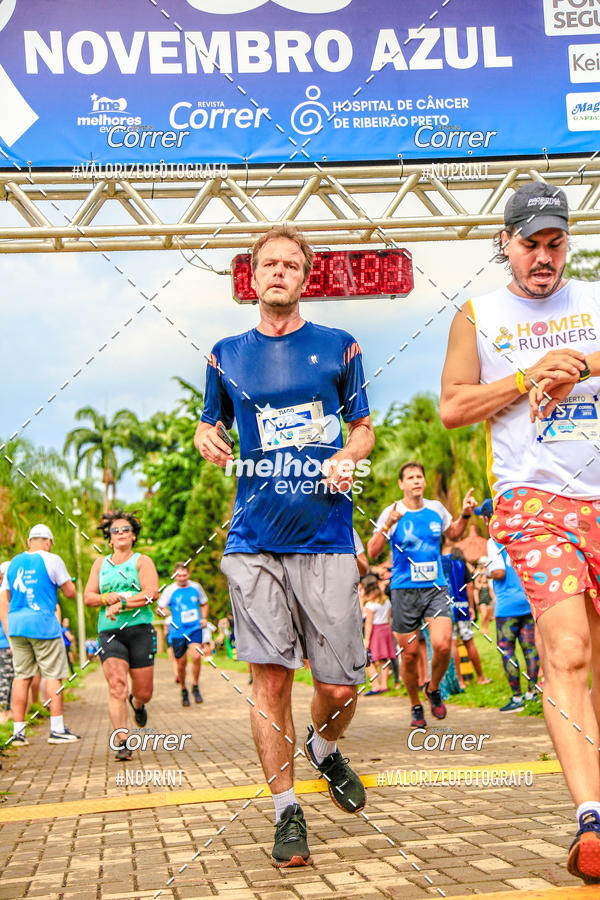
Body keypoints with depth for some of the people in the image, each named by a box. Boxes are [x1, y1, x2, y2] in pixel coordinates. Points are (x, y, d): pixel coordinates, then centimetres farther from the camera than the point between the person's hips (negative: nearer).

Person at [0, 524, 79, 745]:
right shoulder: (51, 560, -2)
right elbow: (70, 592, 0)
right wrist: (61, 582, 21)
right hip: (43, 623, -5)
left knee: (21, 677, 8)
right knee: (53, 676, 1)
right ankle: (57, 729, 1)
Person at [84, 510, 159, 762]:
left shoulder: (142, 561, 8)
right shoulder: (100, 564, 18)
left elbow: (151, 593, -7)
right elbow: (88, 597, 11)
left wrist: (121, 604, -14)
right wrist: (108, 598, -9)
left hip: (140, 629, -1)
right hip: (109, 632, 1)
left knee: (143, 691, 2)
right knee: (117, 686, -17)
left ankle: (137, 703, 40)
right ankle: (122, 743, -16)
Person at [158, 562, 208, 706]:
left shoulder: (196, 587, 5)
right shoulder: (170, 590, -2)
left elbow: (204, 604, 21)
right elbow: (160, 608, 0)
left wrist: (204, 618, 6)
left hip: (195, 629, 1)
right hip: (177, 631, 0)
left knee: (196, 657, -20)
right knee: (181, 663, 3)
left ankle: (195, 687, 0)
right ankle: (184, 690, 27)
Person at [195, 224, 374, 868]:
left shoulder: (338, 347, 8)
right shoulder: (227, 355, 11)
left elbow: (363, 428, 14)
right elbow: (212, 425, 22)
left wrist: (348, 458, -8)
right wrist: (207, 439, -2)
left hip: (325, 536, 0)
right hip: (255, 540, 1)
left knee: (340, 686, 0)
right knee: (270, 676, -3)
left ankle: (323, 748, 34)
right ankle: (286, 811, 10)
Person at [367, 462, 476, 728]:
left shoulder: (436, 509, 7)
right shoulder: (392, 513, -5)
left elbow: (453, 532, 27)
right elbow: (372, 552, -12)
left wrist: (465, 515, 8)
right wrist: (387, 526, -26)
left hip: (435, 588, 2)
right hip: (404, 590, -2)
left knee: (442, 645, -16)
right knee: (409, 654, 2)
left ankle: (433, 689, 14)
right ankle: (415, 706, 25)